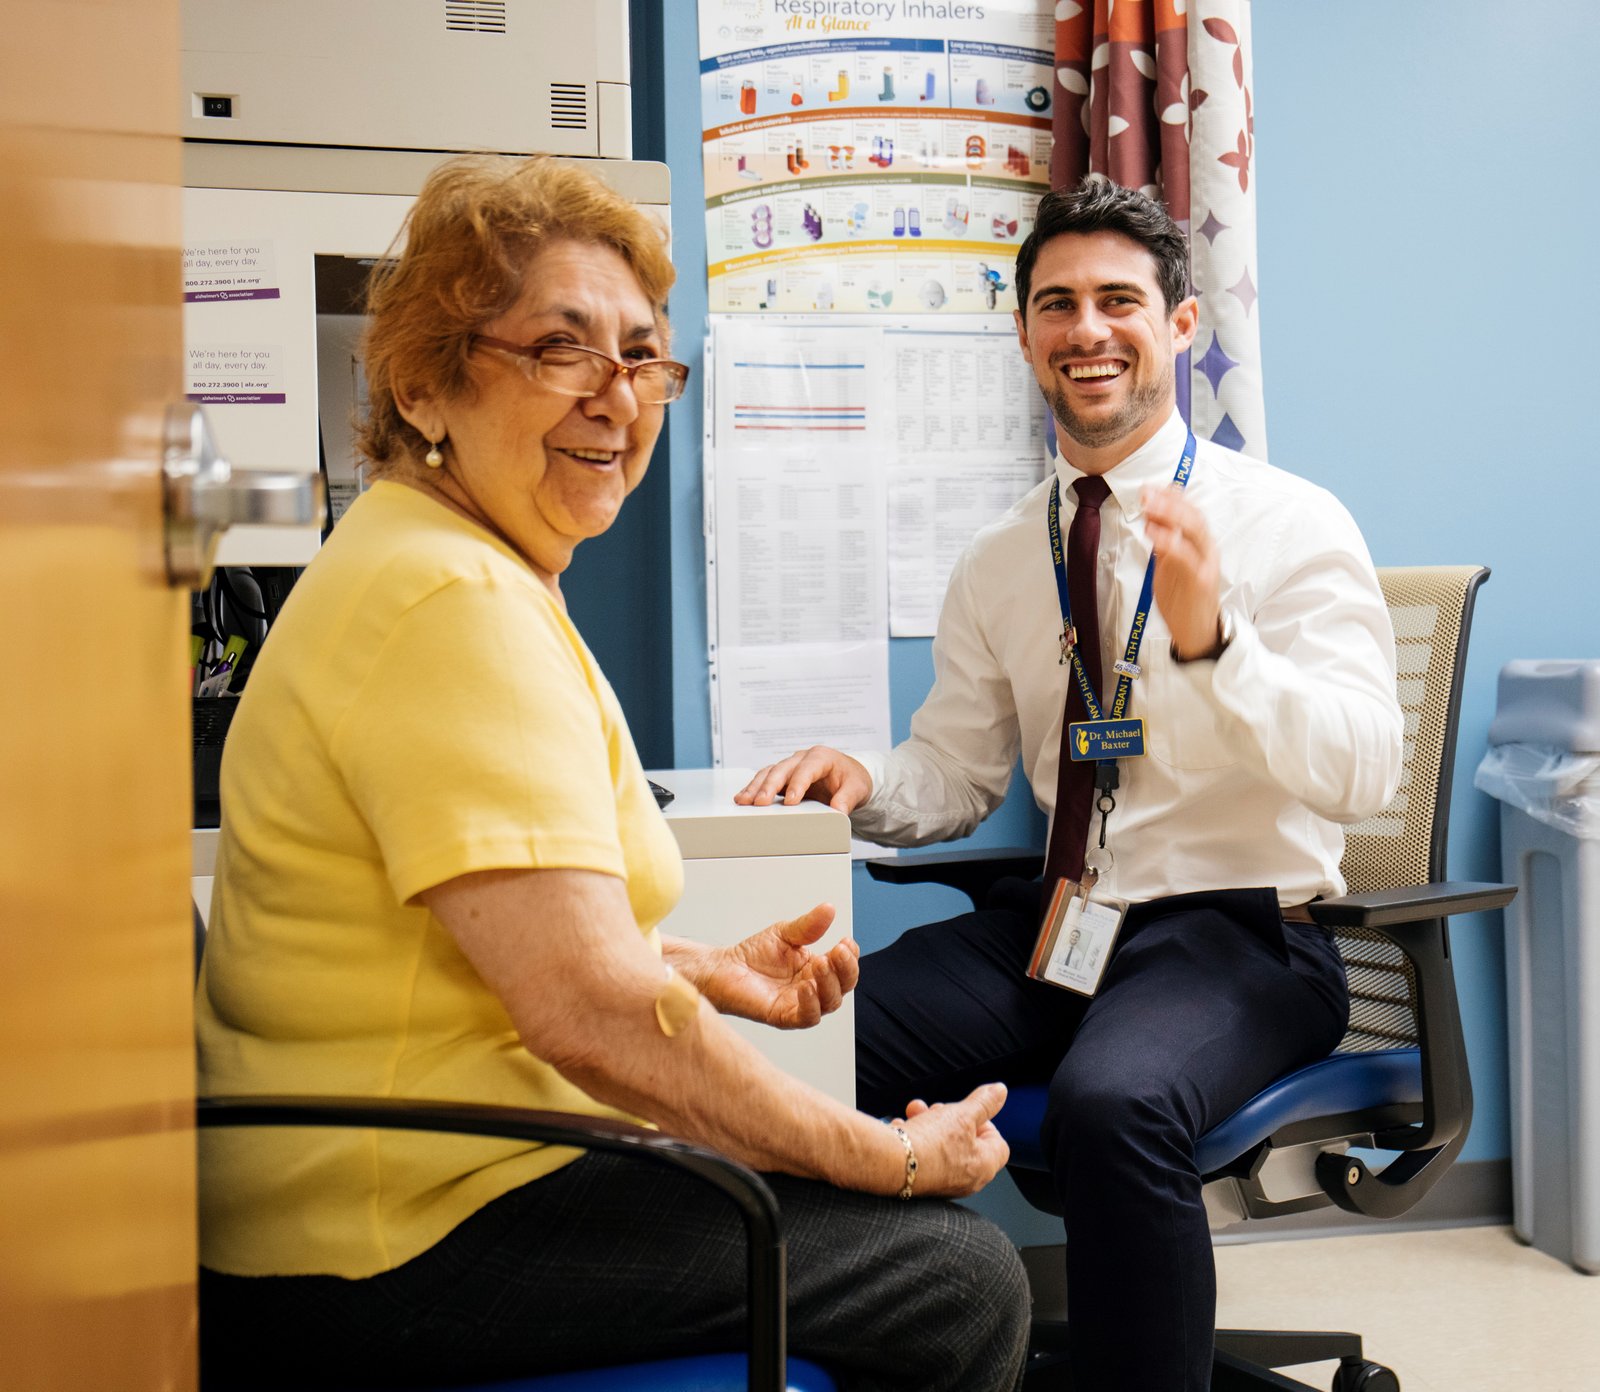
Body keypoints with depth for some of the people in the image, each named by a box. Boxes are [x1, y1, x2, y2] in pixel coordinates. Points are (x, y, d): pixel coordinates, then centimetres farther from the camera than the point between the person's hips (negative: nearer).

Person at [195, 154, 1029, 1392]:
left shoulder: (471, 571, 14)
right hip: (393, 1241, -10)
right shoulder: (455, 603, -21)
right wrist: (890, 1159, -17)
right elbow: (590, 1010, -27)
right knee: (963, 1280, -7)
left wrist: (707, 972, 12)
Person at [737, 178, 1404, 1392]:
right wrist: (865, 784, -7)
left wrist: (1209, 639, -33)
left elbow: (1363, 774, -16)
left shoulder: (1291, 524, -4)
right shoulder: (999, 562, 11)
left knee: (1112, 1103, -36)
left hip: (1238, 929, -4)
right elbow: (955, 774, 16)